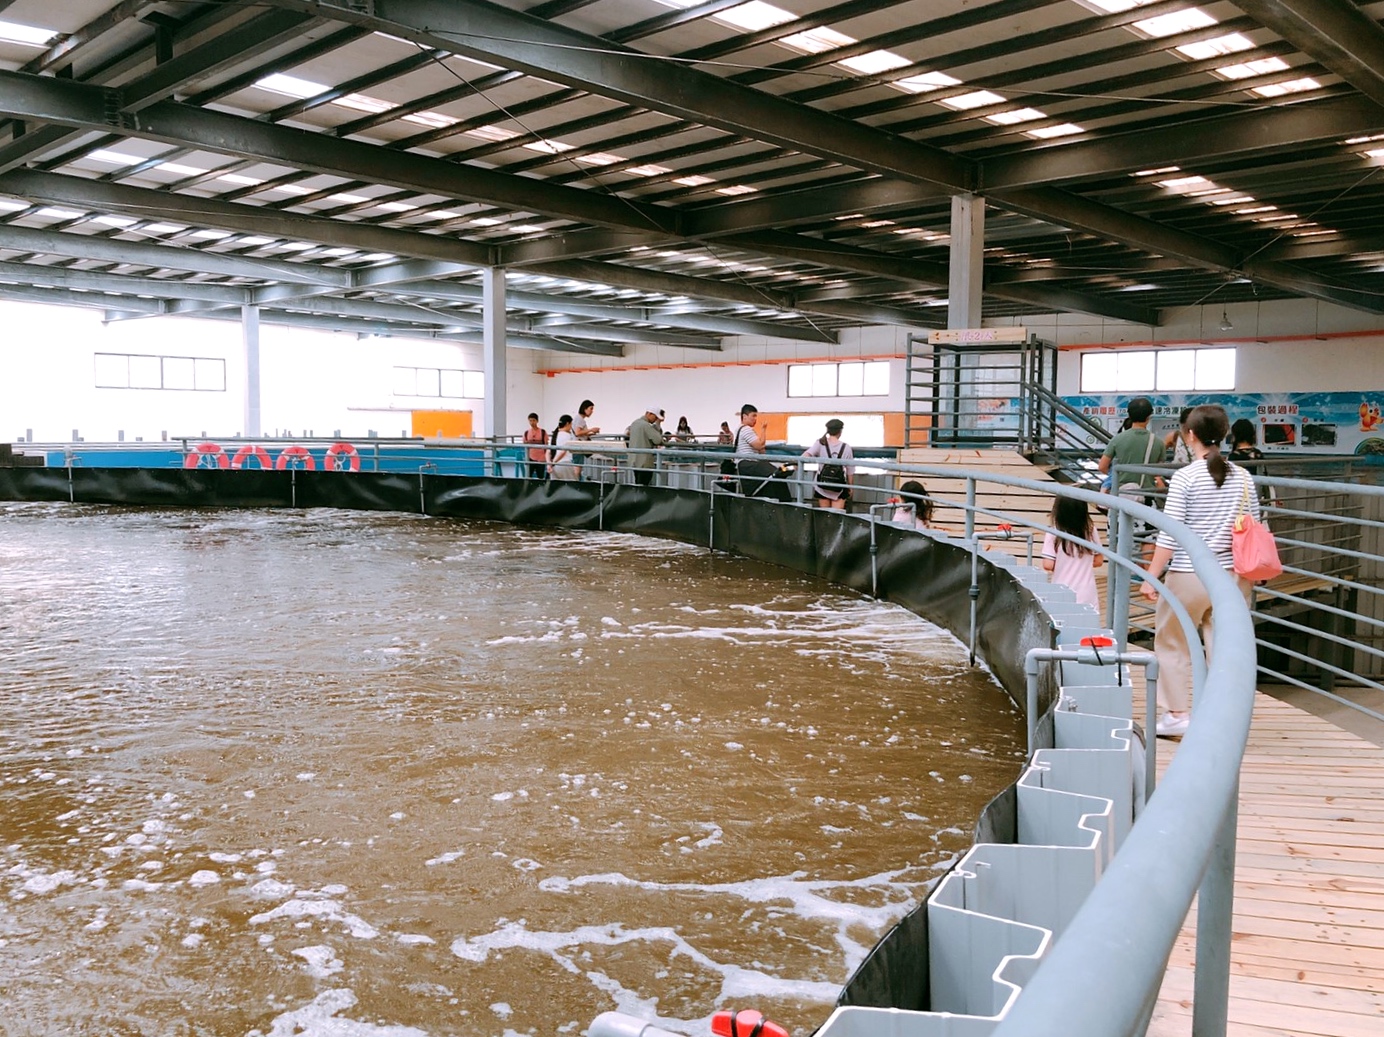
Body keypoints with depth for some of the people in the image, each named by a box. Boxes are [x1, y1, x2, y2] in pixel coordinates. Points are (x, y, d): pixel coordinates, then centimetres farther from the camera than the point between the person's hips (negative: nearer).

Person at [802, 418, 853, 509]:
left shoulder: (820, 444, -5)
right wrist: (850, 487, 12)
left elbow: (807, 454, -24)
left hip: (822, 485, 2)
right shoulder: (846, 448, -5)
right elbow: (850, 471, 1)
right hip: (839, 487, -1)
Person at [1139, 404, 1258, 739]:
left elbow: (1169, 535, -13)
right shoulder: (1243, 478, 3)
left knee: (1172, 643, 12)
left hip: (1188, 576, -4)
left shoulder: (1185, 477, -11)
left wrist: (1151, 577, -8)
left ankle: (1177, 714, 14)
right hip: (1232, 575, 4)